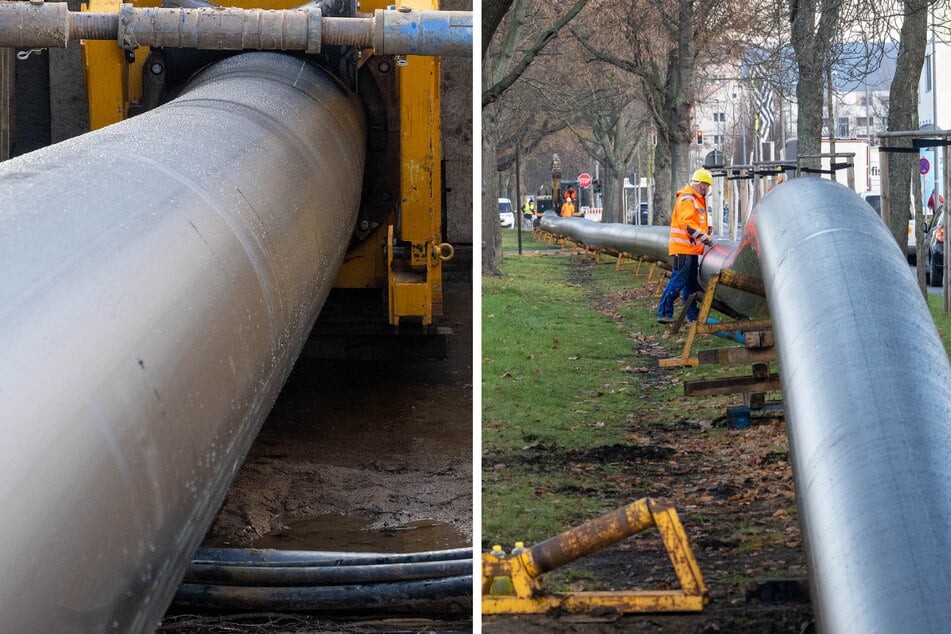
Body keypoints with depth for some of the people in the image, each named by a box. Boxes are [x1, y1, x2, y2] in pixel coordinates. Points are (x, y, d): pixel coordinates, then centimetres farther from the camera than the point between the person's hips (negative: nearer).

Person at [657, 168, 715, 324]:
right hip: (683, 248, -11)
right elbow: (687, 223, -24)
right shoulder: (687, 199, -15)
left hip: (691, 249, 11)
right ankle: (664, 313, -10)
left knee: (691, 282, 14)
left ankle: (693, 315, 20)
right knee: (678, 280, -11)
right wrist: (705, 237, -22)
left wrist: (705, 229, 8)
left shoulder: (697, 199, 19)